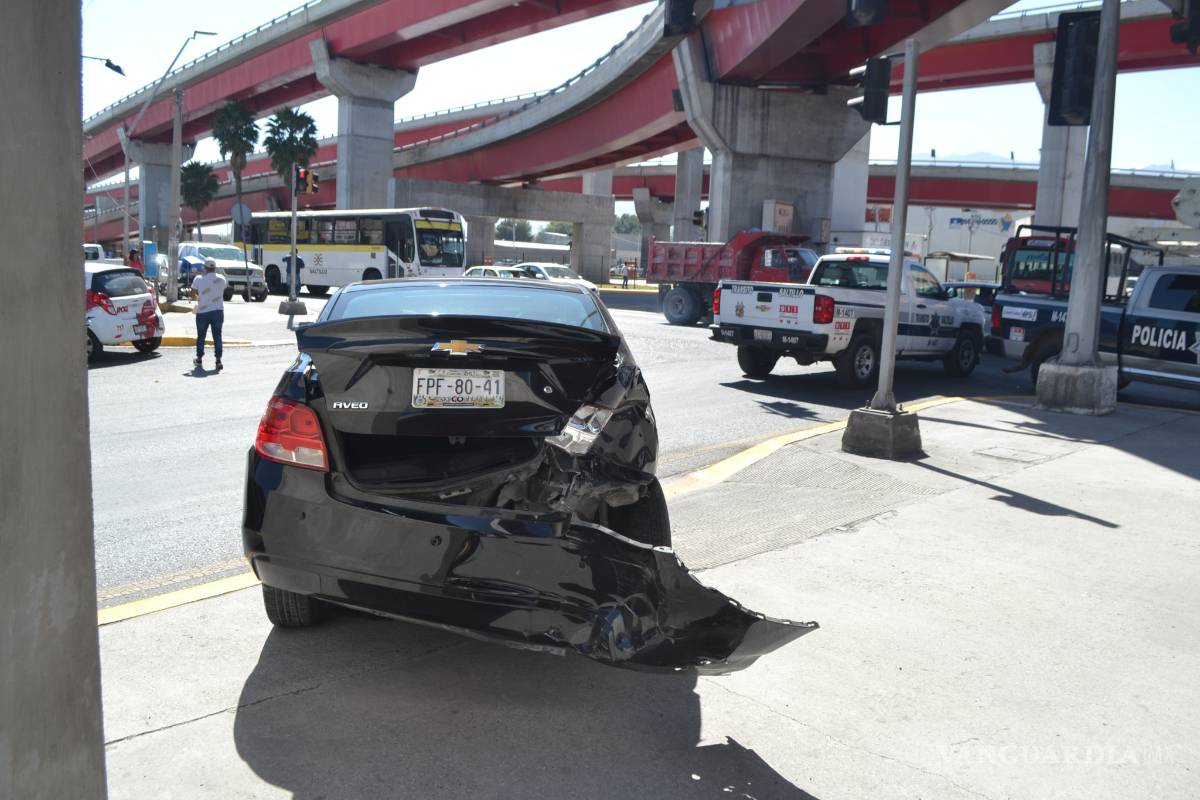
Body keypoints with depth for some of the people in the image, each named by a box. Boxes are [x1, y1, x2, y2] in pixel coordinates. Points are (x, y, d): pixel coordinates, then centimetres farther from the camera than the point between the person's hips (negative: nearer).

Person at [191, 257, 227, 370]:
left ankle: (199, 359, 26)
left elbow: (193, 296, -2)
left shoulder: (199, 279, -6)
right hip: (218, 311, 1)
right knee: (217, 336, 2)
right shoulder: (221, 279, -1)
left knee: (201, 336, 15)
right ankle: (218, 360, -8)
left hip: (203, 312, -1)